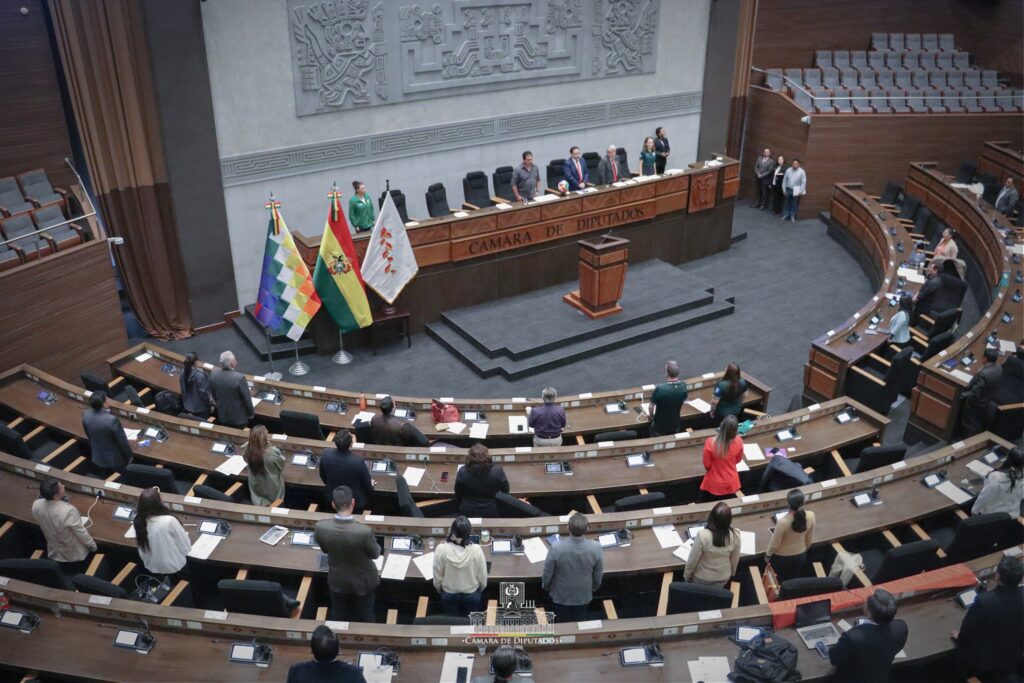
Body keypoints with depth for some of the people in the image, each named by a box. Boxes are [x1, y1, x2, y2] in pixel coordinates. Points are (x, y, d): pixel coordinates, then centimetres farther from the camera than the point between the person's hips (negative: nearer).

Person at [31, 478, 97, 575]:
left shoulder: (36, 505, -23)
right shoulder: (68, 511, -39)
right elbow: (81, 532, -24)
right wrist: (92, 545, -6)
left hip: (54, 553, 5)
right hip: (75, 555, -5)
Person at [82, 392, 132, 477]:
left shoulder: (86, 415, -15)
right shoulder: (112, 420, -34)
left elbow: (88, 435, 4)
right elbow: (122, 441, -21)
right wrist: (129, 456, -4)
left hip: (97, 458, 6)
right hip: (115, 460, -5)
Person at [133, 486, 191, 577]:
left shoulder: (138, 521, -16)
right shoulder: (169, 520, -31)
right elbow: (186, 548, -18)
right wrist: (184, 535, 2)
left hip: (151, 567, 4)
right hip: (172, 567, -4)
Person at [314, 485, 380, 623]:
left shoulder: (320, 527, -28)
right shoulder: (365, 531, -37)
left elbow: (325, 550, -6)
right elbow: (375, 554, -16)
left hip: (337, 581, 2)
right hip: (362, 581, -2)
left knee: (338, 618, 27)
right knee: (365, 617, 25)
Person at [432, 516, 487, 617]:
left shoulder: (441, 549, -27)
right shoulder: (476, 550, -28)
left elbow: (437, 575, -12)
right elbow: (482, 574, -13)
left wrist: (438, 588, 9)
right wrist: (482, 588, 8)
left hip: (449, 593, 1)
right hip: (472, 594, 0)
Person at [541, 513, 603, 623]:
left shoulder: (556, 548, -34)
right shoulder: (595, 548, -28)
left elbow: (548, 572, -17)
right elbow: (599, 573, -9)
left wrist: (545, 586, 6)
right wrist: (595, 586, 13)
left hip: (561, 594, -1)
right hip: (583, 595, 1)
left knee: (563, 624, 24)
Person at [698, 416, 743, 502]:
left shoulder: (710, 442, -32)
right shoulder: (738, 441, -23)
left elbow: (706, 465, -15)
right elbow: (738, 460, -2)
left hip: (714, 485, -3)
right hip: (731, 483, 3)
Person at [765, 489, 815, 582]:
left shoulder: (783, 522, -38)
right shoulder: (810, 516, -24)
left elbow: (774, 544, -21)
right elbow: (810, 539, -5)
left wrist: (768, 555, -1)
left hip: (781, 557, -4)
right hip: (800, 555, 4)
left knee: (778, 581, 24)